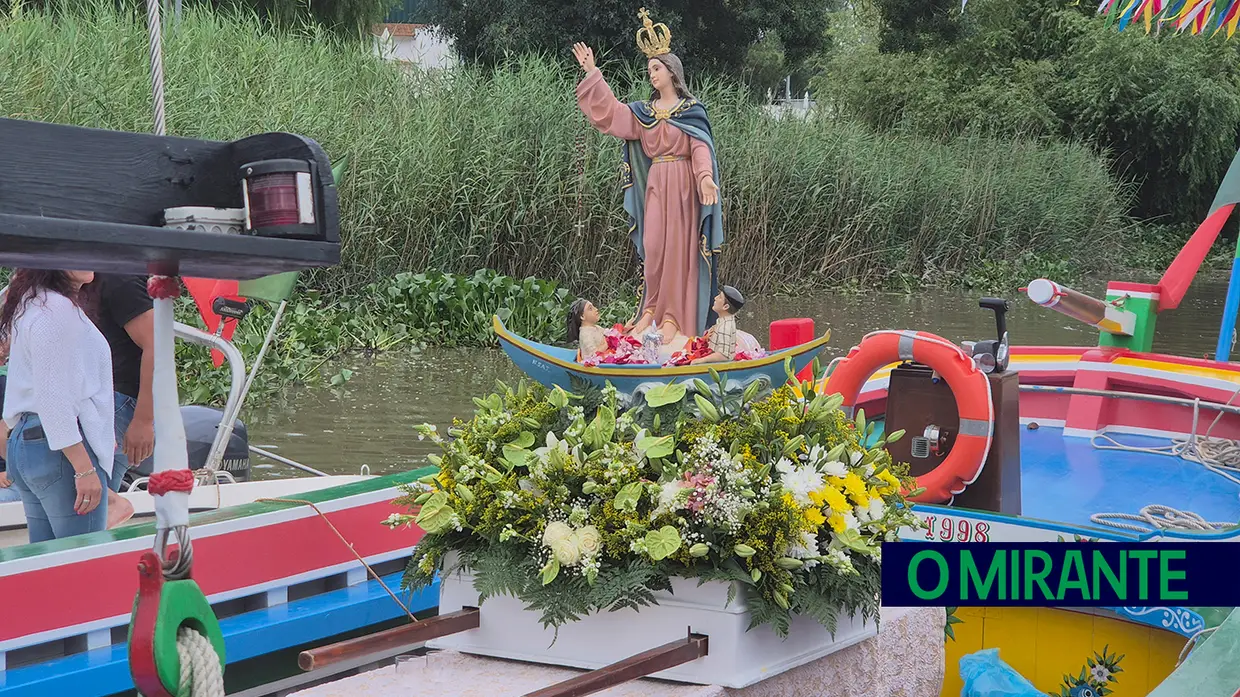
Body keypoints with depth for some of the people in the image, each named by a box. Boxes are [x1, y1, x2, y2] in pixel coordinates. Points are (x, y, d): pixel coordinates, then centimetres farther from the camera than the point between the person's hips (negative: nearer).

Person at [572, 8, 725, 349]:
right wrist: (592, 73, 8)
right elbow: (609, 110, 10)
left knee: (678, 249, -5)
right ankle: (653, 309, 4)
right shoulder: (643, 112, 14)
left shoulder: (691, 110, 2)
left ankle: (674, 316, -4)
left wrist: (705, 178, -25)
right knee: (653, 247, -3)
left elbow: (700, 148, -7)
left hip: (683, 186, -4)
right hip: (655, 186, 4)